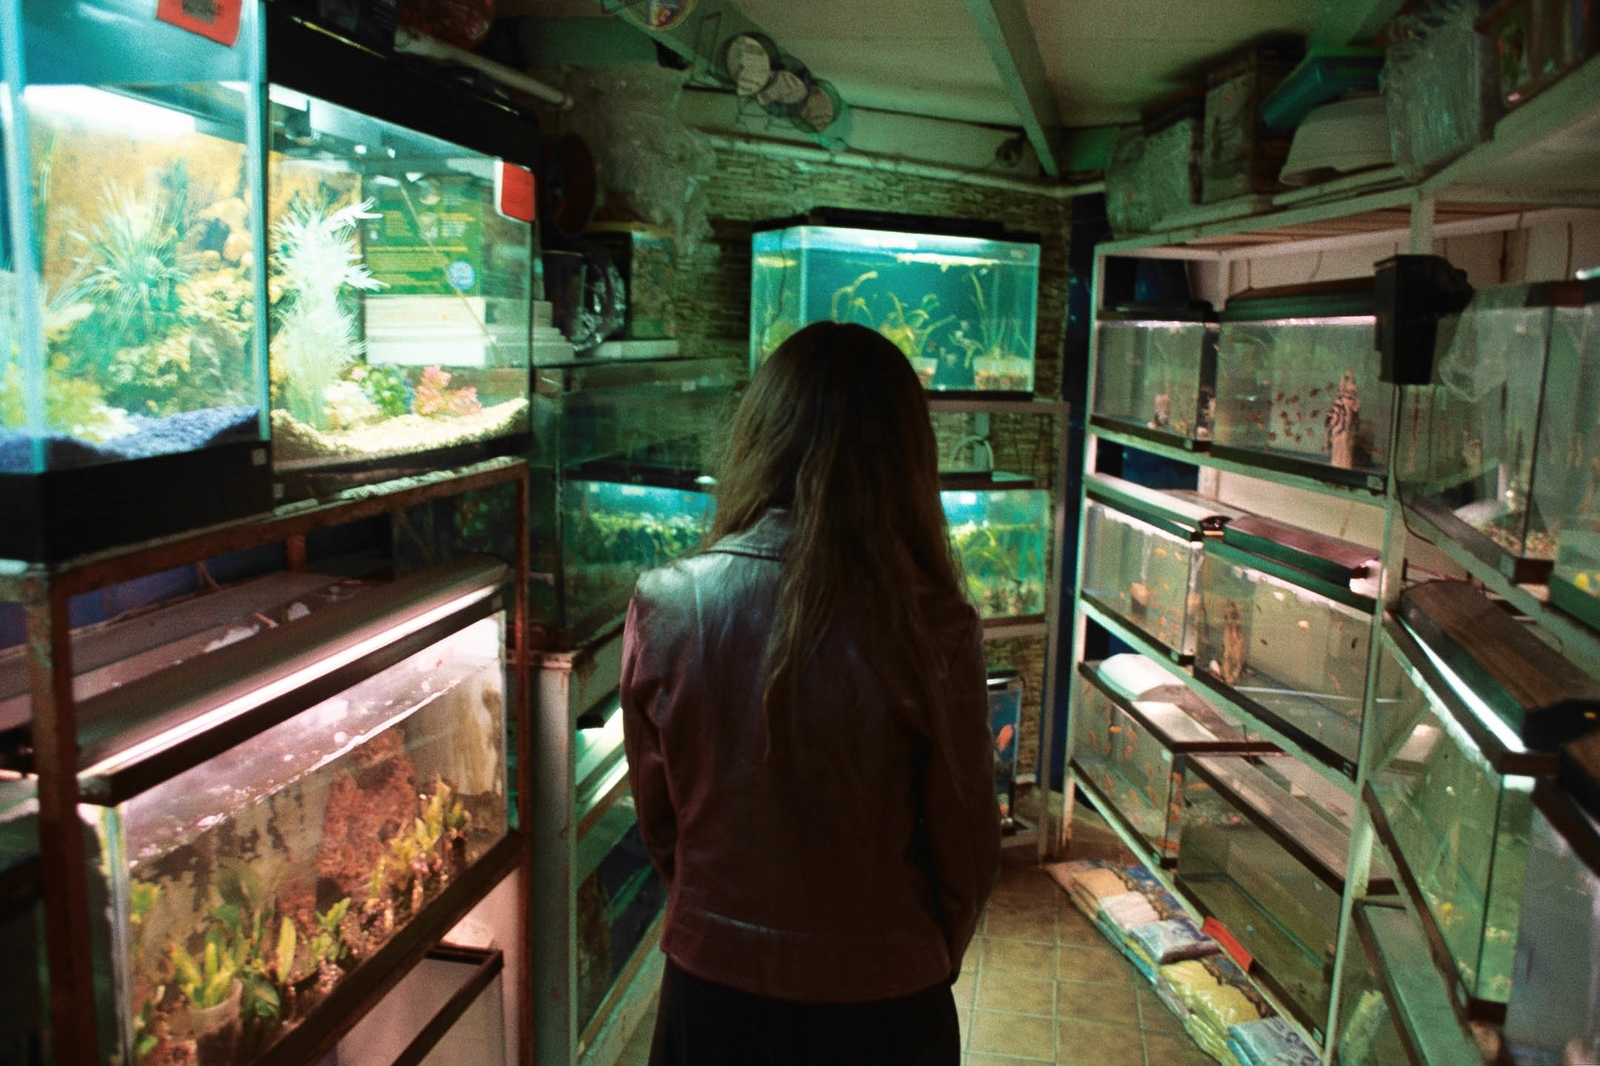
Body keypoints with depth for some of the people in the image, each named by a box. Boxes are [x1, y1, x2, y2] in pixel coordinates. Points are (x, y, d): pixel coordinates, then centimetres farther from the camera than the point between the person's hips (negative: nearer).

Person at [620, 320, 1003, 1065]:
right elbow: (966, 849, -10)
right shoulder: (932, 629, -22)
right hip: (878, 1002, -1)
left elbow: (657, 821, -2)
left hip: (710, 988, 2)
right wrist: (929, 965, 10)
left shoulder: (663, 606, -15)